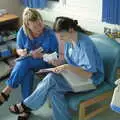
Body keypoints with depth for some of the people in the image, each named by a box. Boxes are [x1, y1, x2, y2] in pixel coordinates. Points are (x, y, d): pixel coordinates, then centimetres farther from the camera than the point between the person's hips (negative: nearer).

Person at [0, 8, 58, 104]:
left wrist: (42, 55, -27)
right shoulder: (22, 32, -7)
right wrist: (22, 52, -19)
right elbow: (18, 49, 6)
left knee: (24, 61, -32)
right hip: (27, 63, 3)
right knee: (26, 75, -35)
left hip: (45, 62, -2)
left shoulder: (50, 34, -16)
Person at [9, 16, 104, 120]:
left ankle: (26, 106, -6)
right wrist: (59, 61, -5)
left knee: (51, 79, -25)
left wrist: (68, 67, -33)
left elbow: (89, 73, -26)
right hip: (74, 73, 8)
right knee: (53, 90, -24)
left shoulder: (85, 44, -25)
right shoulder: (69, 39, -1)